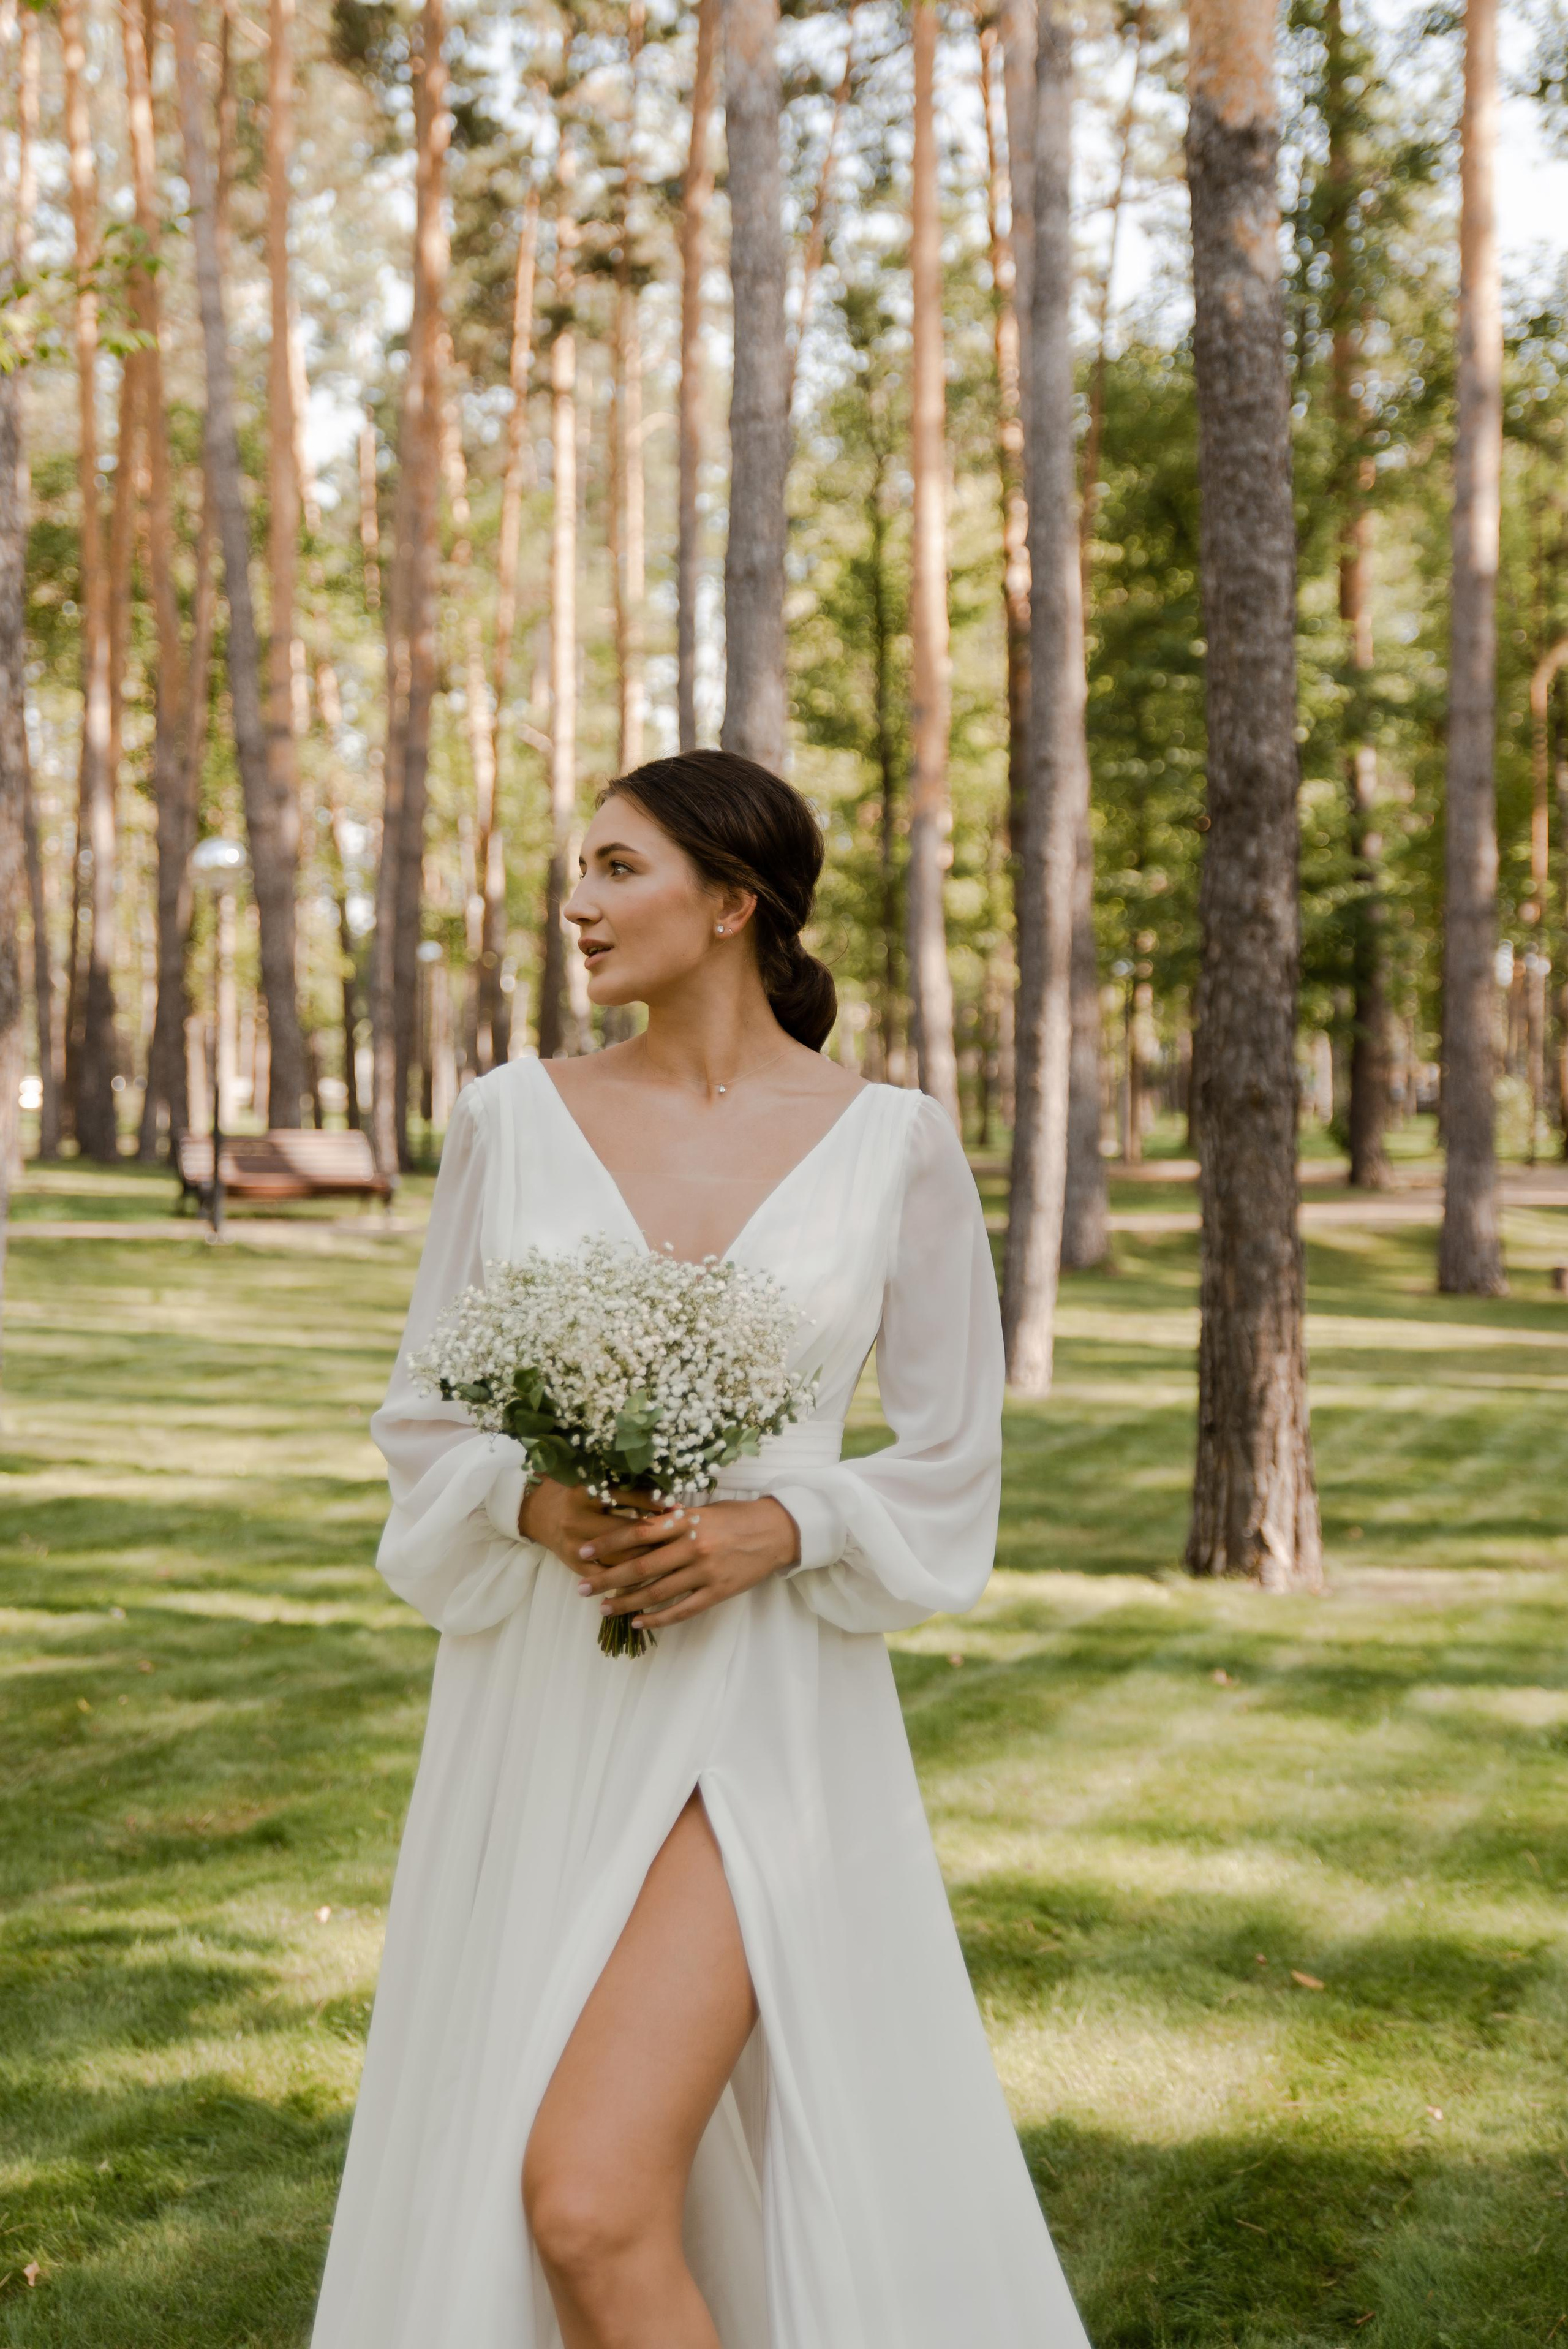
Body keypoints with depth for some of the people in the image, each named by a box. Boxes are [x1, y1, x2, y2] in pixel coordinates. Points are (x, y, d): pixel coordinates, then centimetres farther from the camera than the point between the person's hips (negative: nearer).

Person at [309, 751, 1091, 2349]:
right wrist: (540, 1506, -14)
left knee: (588, 2203, -17)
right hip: (542, 1717, 4)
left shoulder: (895, 1147, -3)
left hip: (762, 1720, -3)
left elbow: (950, 1465, 3)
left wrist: (775, 1530, -15)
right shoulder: (514, 1119, 2)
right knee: (483, 2209, 11)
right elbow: (428, 1423, 7)